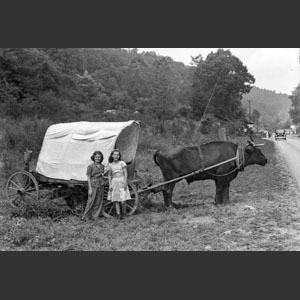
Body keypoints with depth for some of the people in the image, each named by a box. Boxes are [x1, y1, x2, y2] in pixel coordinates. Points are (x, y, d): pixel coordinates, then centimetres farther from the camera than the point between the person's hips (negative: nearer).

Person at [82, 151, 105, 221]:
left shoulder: (102, 166, 8)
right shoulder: (90, 166, -6)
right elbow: (88, 178, -8)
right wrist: (90, 189, -12)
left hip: (100, 185, 5)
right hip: (93, 185, -5)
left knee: (98, 202, 4)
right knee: (91, 201, -6)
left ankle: (95, 216, 12)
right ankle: (85, 216, 4)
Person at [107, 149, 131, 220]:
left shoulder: (122, 163, 2)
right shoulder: (110, 165, 9)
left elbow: (125, 173, 0)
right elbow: (109, 176, 11)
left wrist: (125, 183, -8)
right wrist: (110, 185, 4)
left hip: (121, 182, -3)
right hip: (114, 183, 3)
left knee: (122, 201, -10)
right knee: (116, 201, 2)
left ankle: (124, 214, 8)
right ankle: (119, 215, 8)